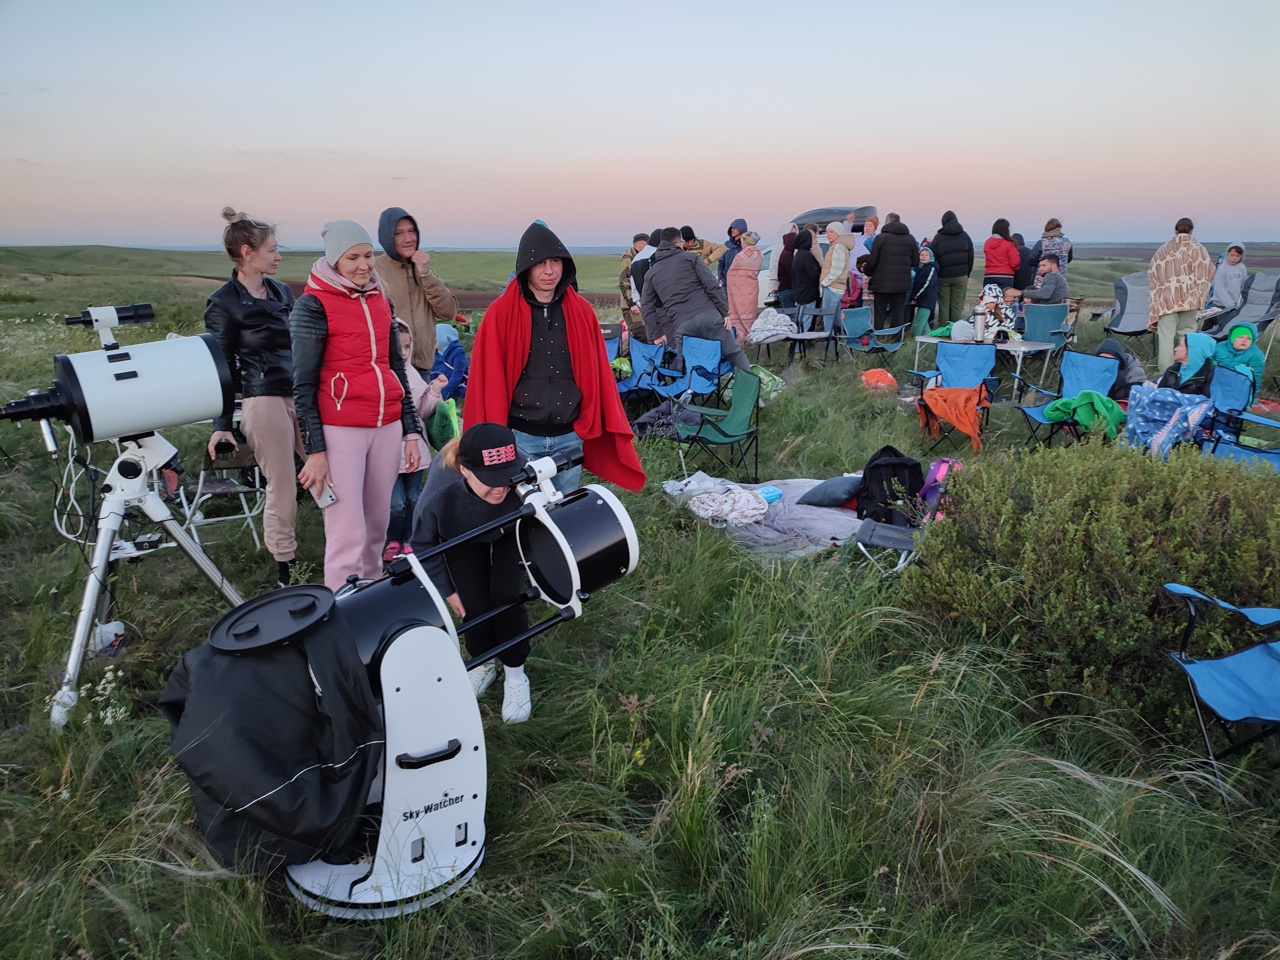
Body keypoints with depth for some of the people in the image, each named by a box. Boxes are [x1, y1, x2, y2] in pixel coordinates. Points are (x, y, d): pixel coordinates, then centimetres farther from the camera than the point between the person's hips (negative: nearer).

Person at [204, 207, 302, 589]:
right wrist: (221, 424, -6)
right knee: (282, 492, -1)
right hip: (262, 400, -6)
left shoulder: (281, 292, 14)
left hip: (301, 394, 6)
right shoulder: (223, 303, -3)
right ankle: (285, 572, 14)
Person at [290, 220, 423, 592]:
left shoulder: (380, 300, 13)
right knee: (349, 535, -6)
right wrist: (314, 449, -11)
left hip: (387, 426, 6)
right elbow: (303, 383, -6)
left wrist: (411, 430, 14)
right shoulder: (313, 304, -5)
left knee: (377, 525, 11)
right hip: (340, 430, -6)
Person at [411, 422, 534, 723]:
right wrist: (447, 591, -9)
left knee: (505, 596, -13)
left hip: (511, 531, 0)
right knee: (474, 603, -9)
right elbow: (423, 547, -18)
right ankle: (483, 664, 22)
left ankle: (515, 674, 10)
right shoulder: (439, 494, -42)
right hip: (462, 539, 0)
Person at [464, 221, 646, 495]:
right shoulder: (501, 313, -5)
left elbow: (597, 372, 5)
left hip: (569, 436, 3)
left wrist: (598, 426, 3)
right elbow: (489, 377, -5)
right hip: (520, 437, -3)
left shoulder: (582, 311, 4)